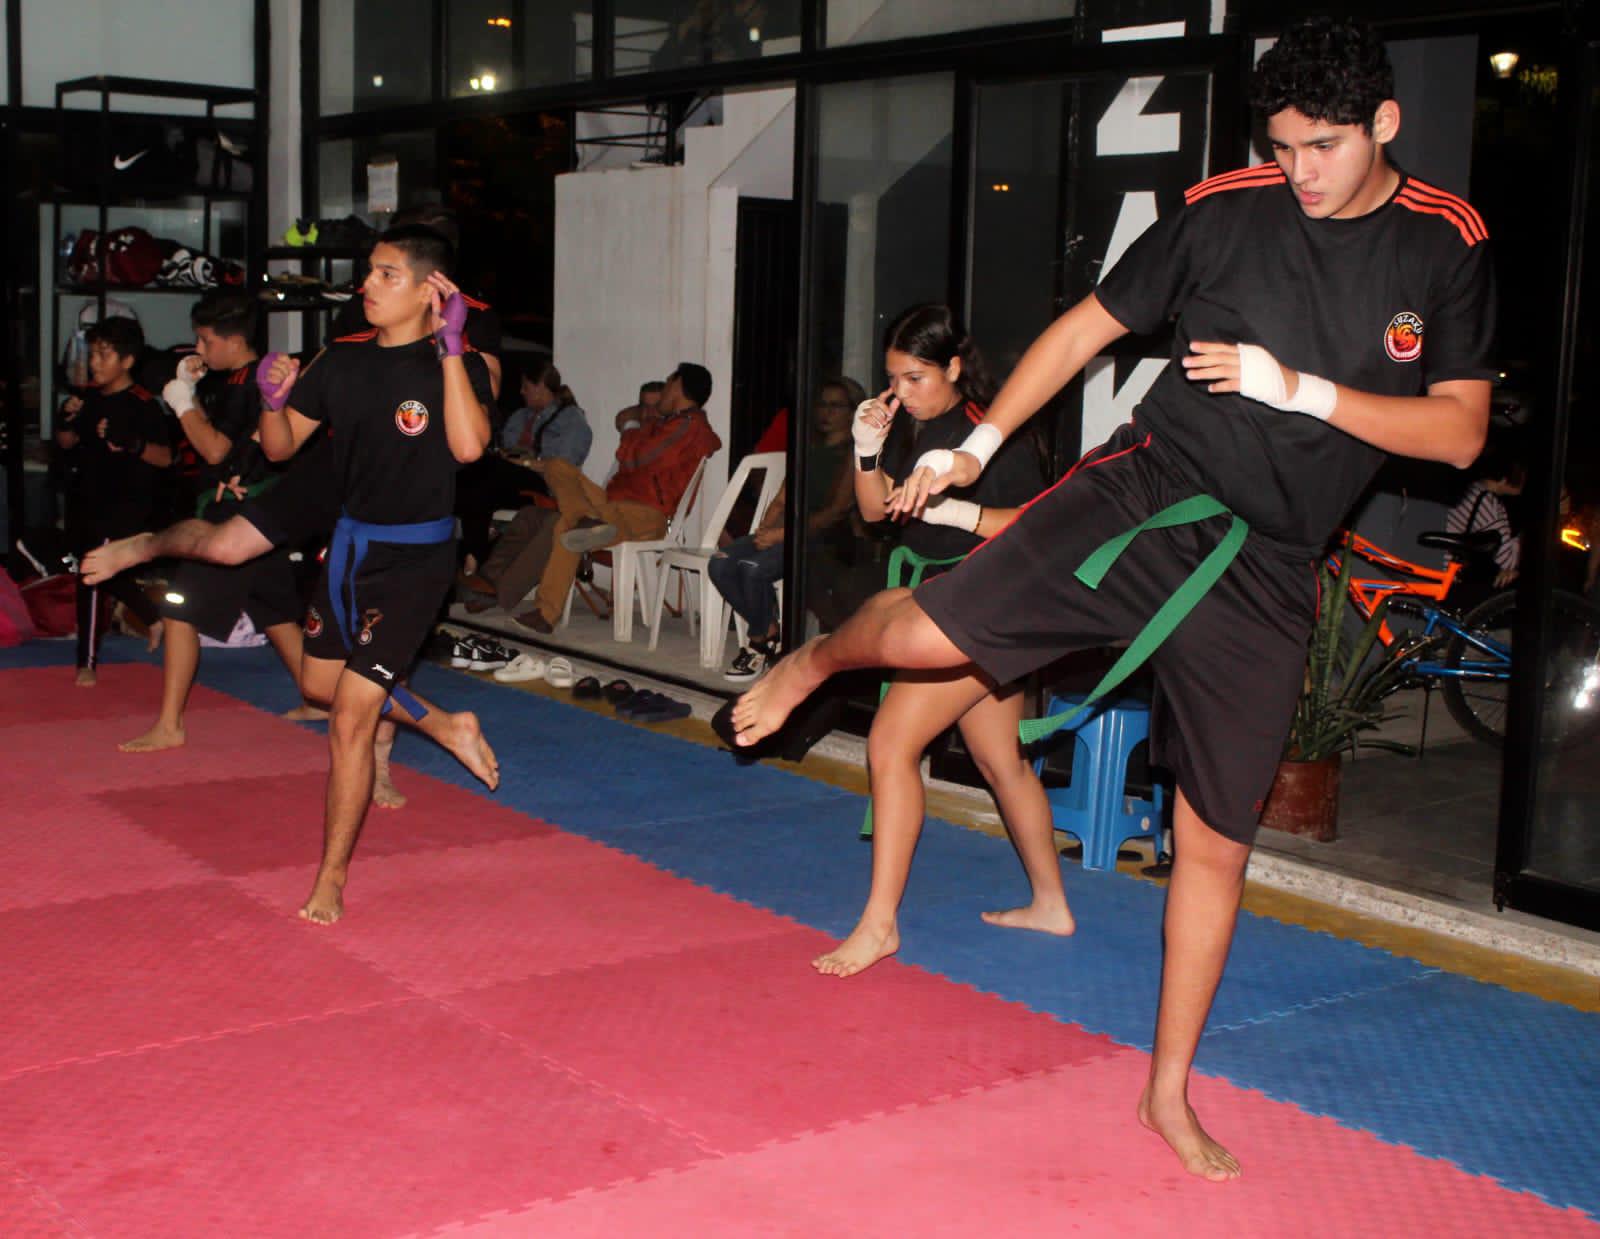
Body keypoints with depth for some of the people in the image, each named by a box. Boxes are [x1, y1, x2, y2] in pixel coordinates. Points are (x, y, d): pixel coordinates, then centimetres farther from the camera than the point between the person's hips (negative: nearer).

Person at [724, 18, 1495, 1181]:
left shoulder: (1449, 248, 1)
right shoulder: (1224, 211, -2)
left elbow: (1459, 432, -4)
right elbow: (1090, 325, 7)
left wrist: (1303, 389, -16)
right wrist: (981, 444, 5)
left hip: (1264, 571, 1)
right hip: (1144, 495, -1)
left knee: (1217, 840, 7)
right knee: (929, 628, -18)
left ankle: (1171, 1089, 24)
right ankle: (816, 659, 21)